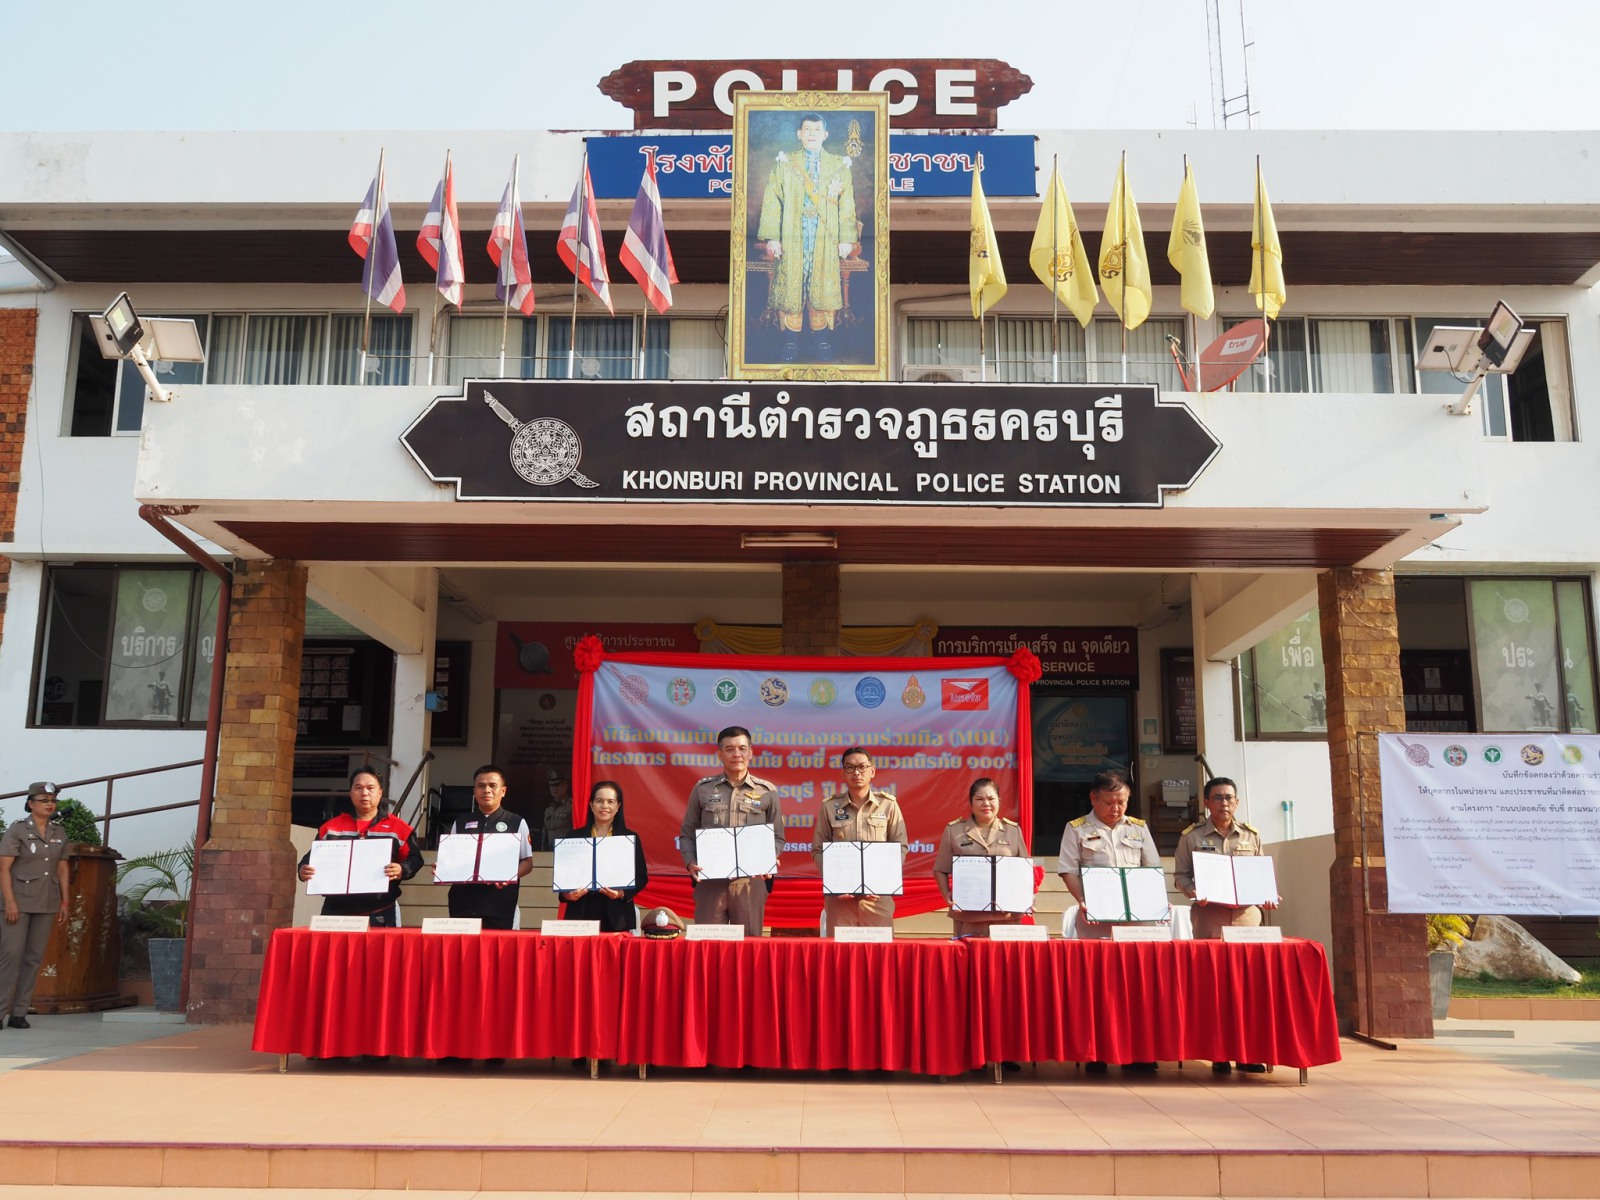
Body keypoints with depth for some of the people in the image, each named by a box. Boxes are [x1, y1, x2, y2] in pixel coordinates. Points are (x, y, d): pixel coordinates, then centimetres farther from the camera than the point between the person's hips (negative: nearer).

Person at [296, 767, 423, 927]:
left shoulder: (398, 828, 5)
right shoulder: (331, 827, 12)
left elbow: (414, 859, 1)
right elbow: (312, 859, 14)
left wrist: (402, 870, -20)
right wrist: (304, 870, -8)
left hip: (380, 914, -2)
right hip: (337, 912, 2)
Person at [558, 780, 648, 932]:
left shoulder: (630, 838, 7)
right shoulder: (574, 837, 10)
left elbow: (641, 877, 4)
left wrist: (622, 893, -14)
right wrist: (566, 894, -11)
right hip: (581, 914, 1)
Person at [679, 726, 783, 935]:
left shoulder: (767, 792, 8)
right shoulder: (703, 789, 8)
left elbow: (778, 838, 10)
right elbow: (687, 833, 11)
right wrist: (690, 862, -6)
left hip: (751, 881, 0)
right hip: (710, 879, 0)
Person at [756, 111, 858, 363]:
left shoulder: (839, 166, 9)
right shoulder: (784, 164, 7)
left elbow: (847, 205, 5)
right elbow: (772, 202, 2)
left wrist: (846, 239, -3)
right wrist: (771, 238, -7)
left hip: (826, 239, 0)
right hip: (791, 238, 0)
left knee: (824, 287, 1)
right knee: (790, 286, -1)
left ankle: (823, 343, 9)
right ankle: (790, 344, 6)